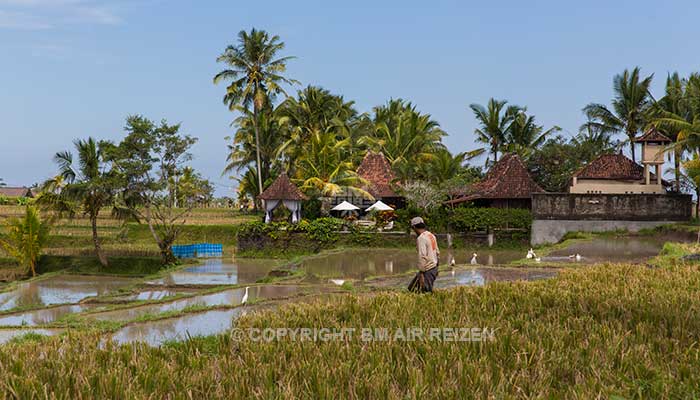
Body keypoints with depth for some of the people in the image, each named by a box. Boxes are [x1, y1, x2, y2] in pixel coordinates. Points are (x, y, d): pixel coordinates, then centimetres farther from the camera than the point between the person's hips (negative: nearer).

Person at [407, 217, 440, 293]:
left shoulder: (421, 238, -17)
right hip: (434, 267, 9)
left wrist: (421, 274, -22)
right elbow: (437, 253, 16)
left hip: (427, 270, -9)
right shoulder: (432, 235, 10)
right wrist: (436, 268, 25)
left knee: (426, 292, -4)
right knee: (412, 288, 15)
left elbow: (422, 257, -23)